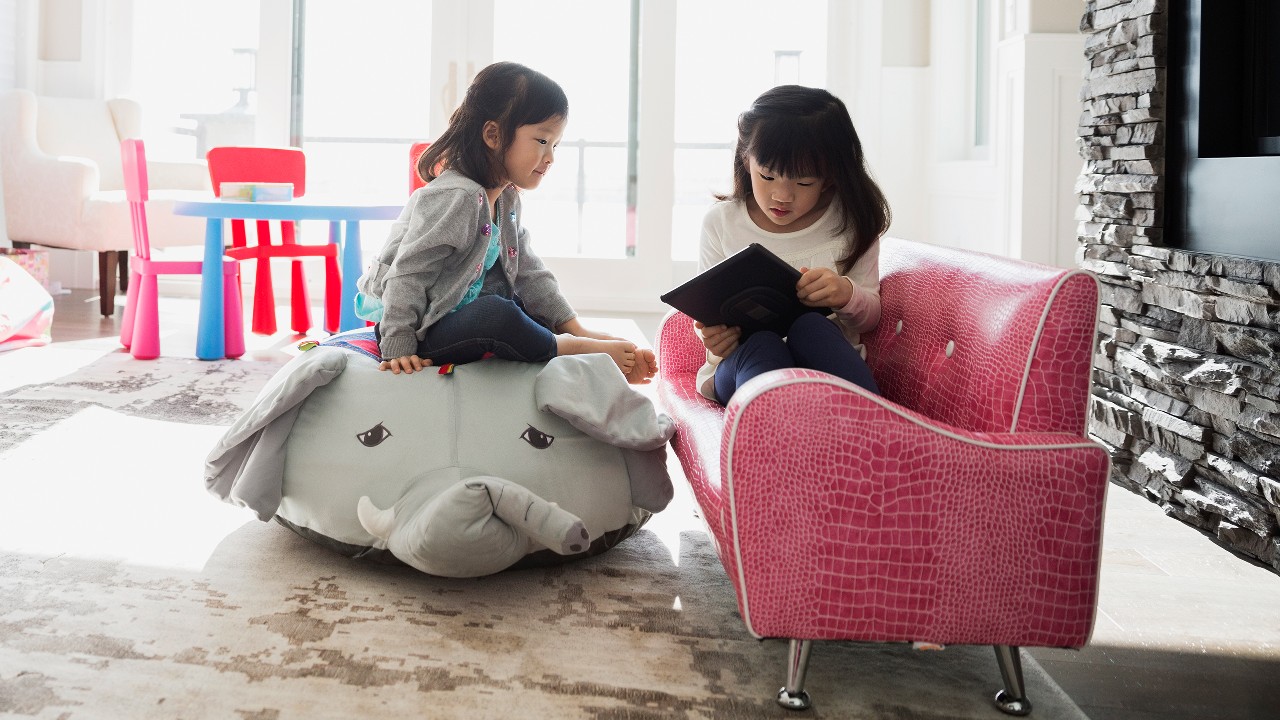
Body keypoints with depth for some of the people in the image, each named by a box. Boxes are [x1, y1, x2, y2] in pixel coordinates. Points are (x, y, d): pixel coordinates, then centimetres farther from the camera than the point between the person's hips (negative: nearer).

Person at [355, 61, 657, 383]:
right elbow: (408, 272, -23)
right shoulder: (456, 197, -21)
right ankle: (570, 347, -12)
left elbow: (529, 273, 14)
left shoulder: (507, 200, 9)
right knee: (496, 314, -32)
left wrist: (576, 328, 7)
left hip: (459, 315, 10)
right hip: (419, 330, -10)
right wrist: (398, 349, -25)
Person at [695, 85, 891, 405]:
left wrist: (848, 296, -16)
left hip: (826, 364, 0)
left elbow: (870, 316, 9)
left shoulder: (851, 222, 5)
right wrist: (712, 335, -14)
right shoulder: (721, 223, 7)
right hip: (741, 366, 1)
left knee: (810, 327, -34)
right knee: (761, 345, -35)